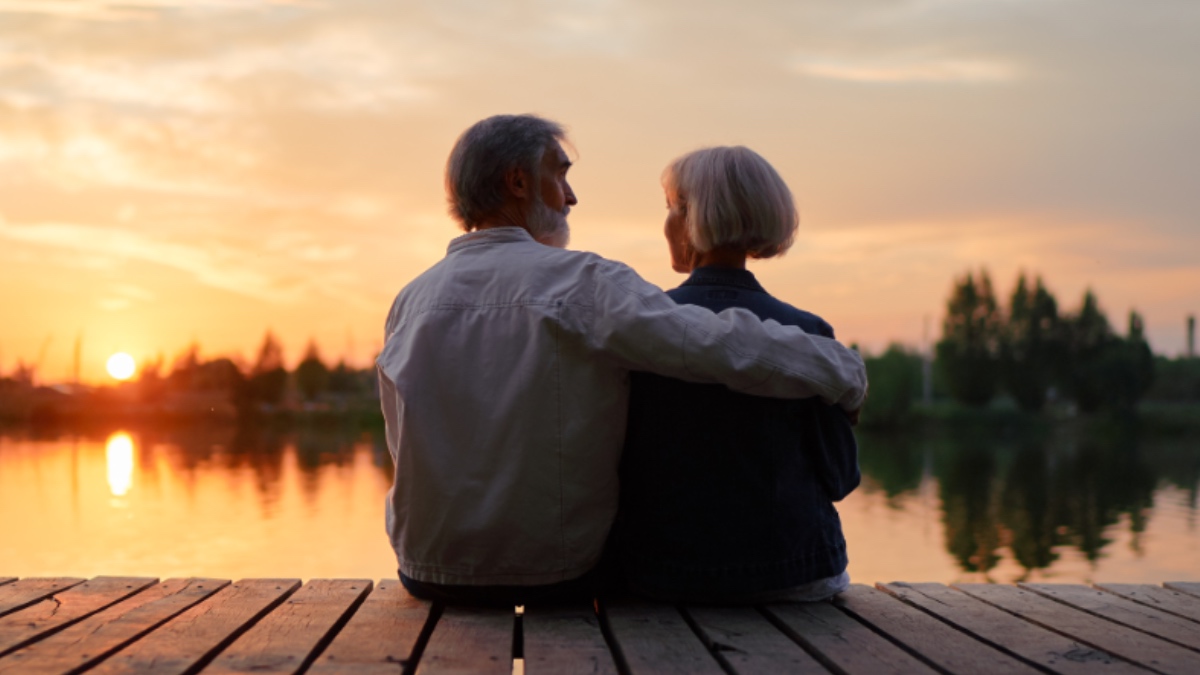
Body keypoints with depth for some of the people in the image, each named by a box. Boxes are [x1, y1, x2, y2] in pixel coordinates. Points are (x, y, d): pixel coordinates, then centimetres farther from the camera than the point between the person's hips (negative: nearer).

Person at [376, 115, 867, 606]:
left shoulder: (410, 300, 0)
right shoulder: (580, 283, -16)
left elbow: (410, 452, 10)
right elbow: (728, 348, -25)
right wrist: (845, 371, -9)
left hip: (429, 574, 4)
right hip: (557, 578, -4)